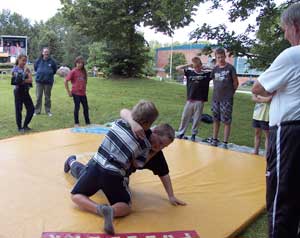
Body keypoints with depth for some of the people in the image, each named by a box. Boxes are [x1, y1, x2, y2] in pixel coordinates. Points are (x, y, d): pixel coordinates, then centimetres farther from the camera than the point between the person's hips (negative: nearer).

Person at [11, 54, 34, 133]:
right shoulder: (15, 69, -6)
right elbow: (18, 80, -19)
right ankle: (19, 127, 12)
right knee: (18, 110, 0)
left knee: (31, 109, 5)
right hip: (18, 91, -5)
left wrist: (22, 81, -17)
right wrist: (24, 72, -20)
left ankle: (25, 125, 20)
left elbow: (30, 80, -7)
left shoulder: (27, 69, 7)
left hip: (26, 92, 5)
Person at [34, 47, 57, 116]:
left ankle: (48, 111, 18)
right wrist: (39, 73, 11)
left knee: (48, 97, 9)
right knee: (38, 97, 3)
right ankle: (37, 111, 12)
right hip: (39, 81, 0)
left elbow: (55, 70, 11)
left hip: (48, 81, 0)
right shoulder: (39, 61, -1)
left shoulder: (52, 61, -2)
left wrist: (50, 74, 7)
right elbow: (35, 68, 16)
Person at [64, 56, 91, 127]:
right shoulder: (73, 71, -10)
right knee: (77, 107, 2)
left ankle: (88, 122, 21)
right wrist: (68, 92, -10)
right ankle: (76, 123, 16)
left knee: (86, 107, 9)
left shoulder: (83, 71, 6)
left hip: (83, 93, 5)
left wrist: (84, 90, 10)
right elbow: (65, 81, -11)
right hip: (76, 93, -5)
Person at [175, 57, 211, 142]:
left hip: (199, 101, -1)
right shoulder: (189, 72, 5)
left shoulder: (207, 74, 2)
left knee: (197, 119, 6)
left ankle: (193, 134, 19)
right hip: (190, 100, 1)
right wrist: (188, 65, -1)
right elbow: (177, 68, 6)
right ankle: (181, 133, 18)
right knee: (185, 117, 7)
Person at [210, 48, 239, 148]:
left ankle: (225, 143, 4)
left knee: (227, 121, -2)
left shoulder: (230, 68, -5)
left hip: (227, 99, -5)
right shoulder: (215, 69, 8)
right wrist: (217, 91, 11)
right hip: (215, 98, 5)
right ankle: (214, 140, 23)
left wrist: (231, 92, 7)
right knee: (216, 120, 12)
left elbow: (235, 82, 0)